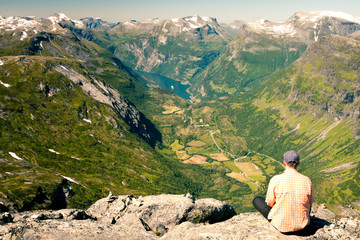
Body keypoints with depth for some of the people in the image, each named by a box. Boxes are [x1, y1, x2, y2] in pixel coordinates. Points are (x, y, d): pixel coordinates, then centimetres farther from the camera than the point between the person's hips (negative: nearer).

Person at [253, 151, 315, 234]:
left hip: (281, 226, -3)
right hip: (302, 226, 3)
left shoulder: (276, 179, -16)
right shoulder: (307, 180, -10)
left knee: (256, 200, 20)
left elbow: (270, 203, -6)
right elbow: (310, 203, 4)